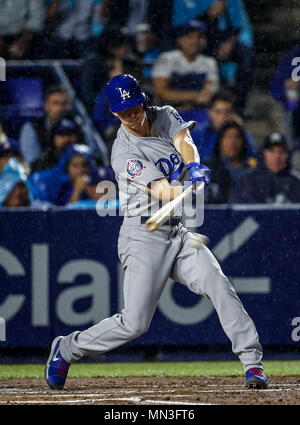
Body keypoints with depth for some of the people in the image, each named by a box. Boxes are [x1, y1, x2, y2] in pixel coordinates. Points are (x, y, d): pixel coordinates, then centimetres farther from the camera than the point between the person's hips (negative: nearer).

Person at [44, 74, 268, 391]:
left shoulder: (165, 116, 6)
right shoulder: (124, 154, -15)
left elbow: (184, 143, -13)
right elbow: (161, 192, -25)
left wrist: (193, 165, -36)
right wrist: (188, 189, -47)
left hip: (177, 233, 6)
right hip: (144, 237, -6)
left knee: (218, 284, -17)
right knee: (134, 324, -9)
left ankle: (252, 360, -17)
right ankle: (67, 349, 12)